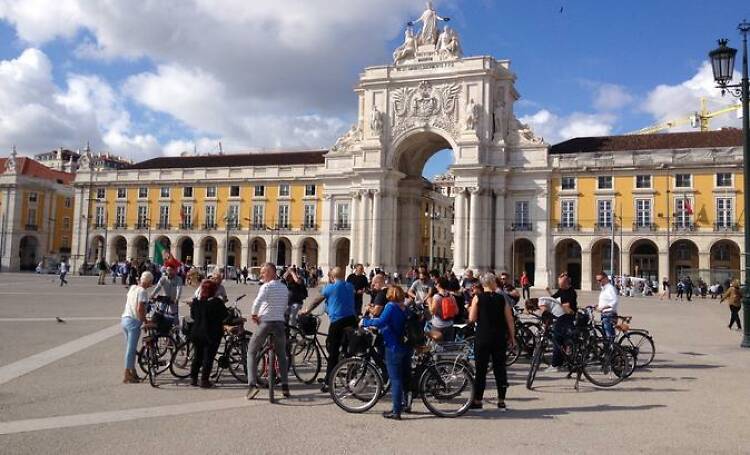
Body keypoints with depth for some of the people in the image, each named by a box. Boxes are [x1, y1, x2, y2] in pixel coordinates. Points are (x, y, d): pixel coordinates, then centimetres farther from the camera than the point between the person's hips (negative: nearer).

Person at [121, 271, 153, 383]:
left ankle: (132, 371, 27)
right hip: (134, 321, -9)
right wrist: (145, 321, -10)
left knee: (129, 348, 17)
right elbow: (139, 309, -22)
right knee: (131, 349, -3)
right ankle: (127, 376, 1)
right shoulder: (143, 291, -15)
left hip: (124, 318, 9)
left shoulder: (132, 287, 10)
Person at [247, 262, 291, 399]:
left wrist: (254, 314, -8)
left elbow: (257, 302, -23)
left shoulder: (267, 286, -9)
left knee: (252, 352, 7)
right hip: (280, 322, 5)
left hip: (265, 322, -5)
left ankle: (252, 384, -6)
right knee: (281, 355, 18)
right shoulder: (284, 288, 12)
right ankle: (285, 386, 13)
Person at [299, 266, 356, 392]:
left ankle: (327, 383, 4)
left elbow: (317, 301, 12)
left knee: (333, 353, 1)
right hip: (351, 320, 4)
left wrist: (306, 311, 28)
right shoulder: (350, 287, 12)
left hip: (337, 321, -4)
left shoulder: (330, 288, 0)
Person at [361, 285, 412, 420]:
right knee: (405, 377, 18)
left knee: (395, 379, -4)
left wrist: (365, 322, -13)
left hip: (394, 348, -7)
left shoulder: (390, 306, -13)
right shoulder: (405, 308, 9)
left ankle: (396, 411, -2)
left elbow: (381, 322, -25)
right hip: (406, 347, 7)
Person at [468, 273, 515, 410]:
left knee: (481, 369, 4)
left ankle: (477, 401, 8)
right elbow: (509, 320, 2)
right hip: (499, 338, 2)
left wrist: (471, 309, 11)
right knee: (500, 368, 9)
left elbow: (472, 318, -8)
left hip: (482, 338, -2)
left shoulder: (477, 298, -5)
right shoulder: (502, 299, 1)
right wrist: (512, 337, 10)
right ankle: (501, 401, 13)